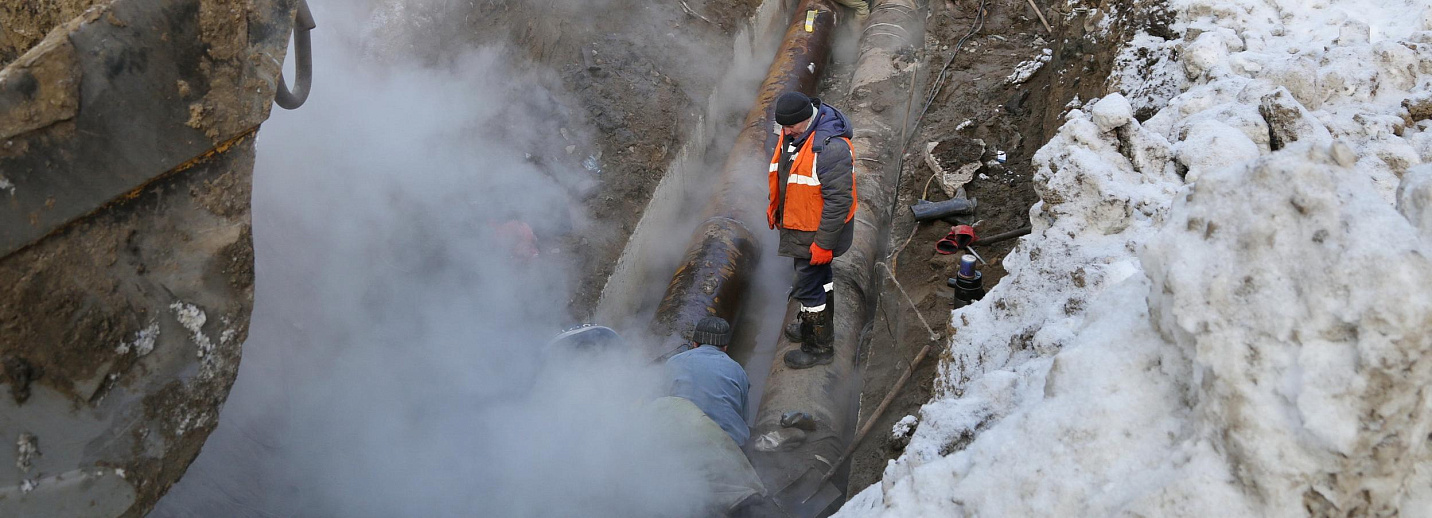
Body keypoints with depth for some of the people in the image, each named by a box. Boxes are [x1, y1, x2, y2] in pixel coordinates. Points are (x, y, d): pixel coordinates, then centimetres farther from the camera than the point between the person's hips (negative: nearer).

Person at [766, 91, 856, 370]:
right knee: (820, 276, 26)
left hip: (817, 232, -9)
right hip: (797, 225, 9)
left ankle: (820, 347, 16)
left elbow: (839, 200, -29)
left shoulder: (831, 147, -32)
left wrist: (824, 243, -26)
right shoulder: (792, 133, -3)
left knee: (808, 287, 0)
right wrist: (775, 206, 23)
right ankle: (813, 324, 45)